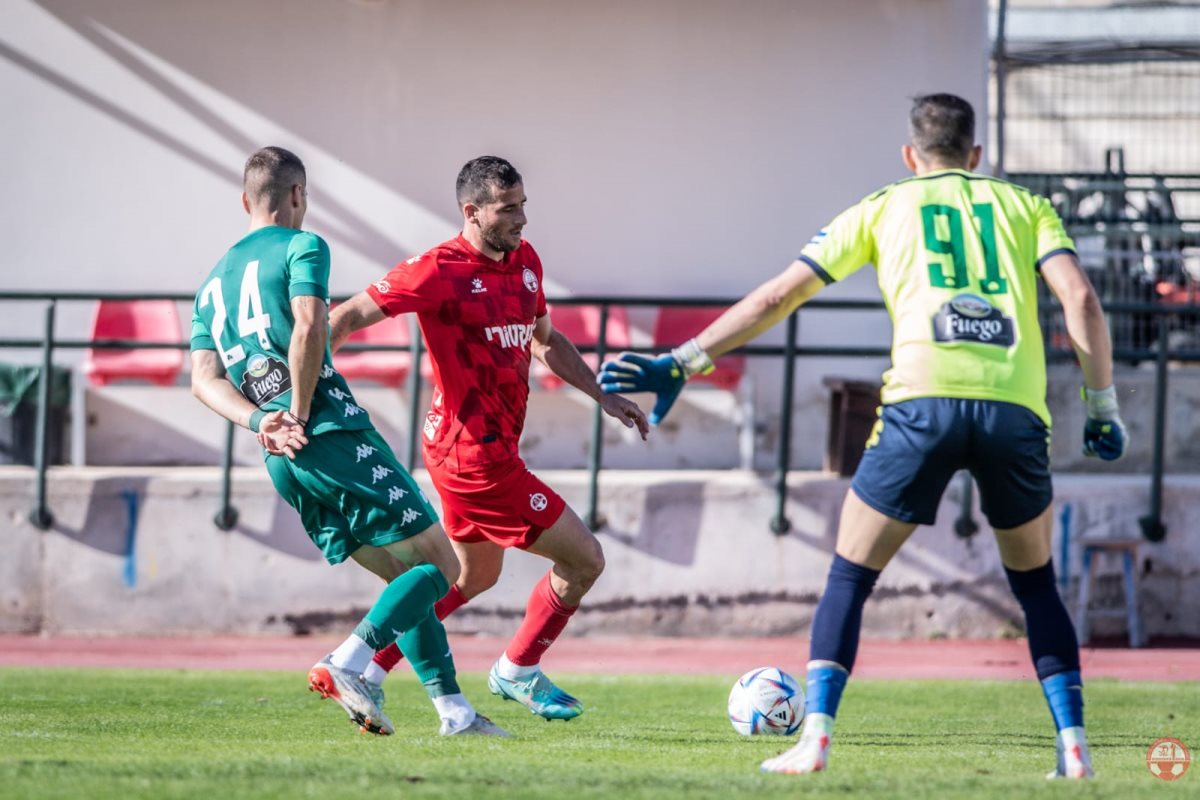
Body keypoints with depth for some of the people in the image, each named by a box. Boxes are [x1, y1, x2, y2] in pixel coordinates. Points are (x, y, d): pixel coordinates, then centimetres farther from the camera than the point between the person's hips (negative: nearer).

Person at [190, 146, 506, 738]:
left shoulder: (212, 283, 22)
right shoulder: (301, 246, 1)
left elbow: (204, 379, 8)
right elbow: (308, 325, -18)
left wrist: (262, 421, -5)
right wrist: (299, 414, -10)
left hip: (282, 465, 8)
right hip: (336, 436, -7)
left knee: (406, 576, 15)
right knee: (438, 567, -3)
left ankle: (453, 710, 8)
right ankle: (345, 665, -20)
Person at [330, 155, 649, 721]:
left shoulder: (525, 261, 7)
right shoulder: (440, 271, -18)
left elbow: (545, 341, 22)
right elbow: (348, 318, -15)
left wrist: (604, 396, 15)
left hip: (491, 449, 10)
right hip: (476, 455, -10)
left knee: (475, 576, 25)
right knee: (583, 560, -3)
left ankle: (362, 670, 28)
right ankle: (518, 672, 16)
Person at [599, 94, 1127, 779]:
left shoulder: (884, 208, 20)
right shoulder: (1025, 206, 22)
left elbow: (778, 297, 16)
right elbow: (1080, 298, 6)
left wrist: (682, 363, 20)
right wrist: (1104, 407, 12)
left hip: (923, 402, -1)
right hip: (1017, 412, 1)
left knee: (850, 578, 12)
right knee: (1037, 584, 20)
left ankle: (815, 738, -2)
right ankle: (1073, 744, 9)